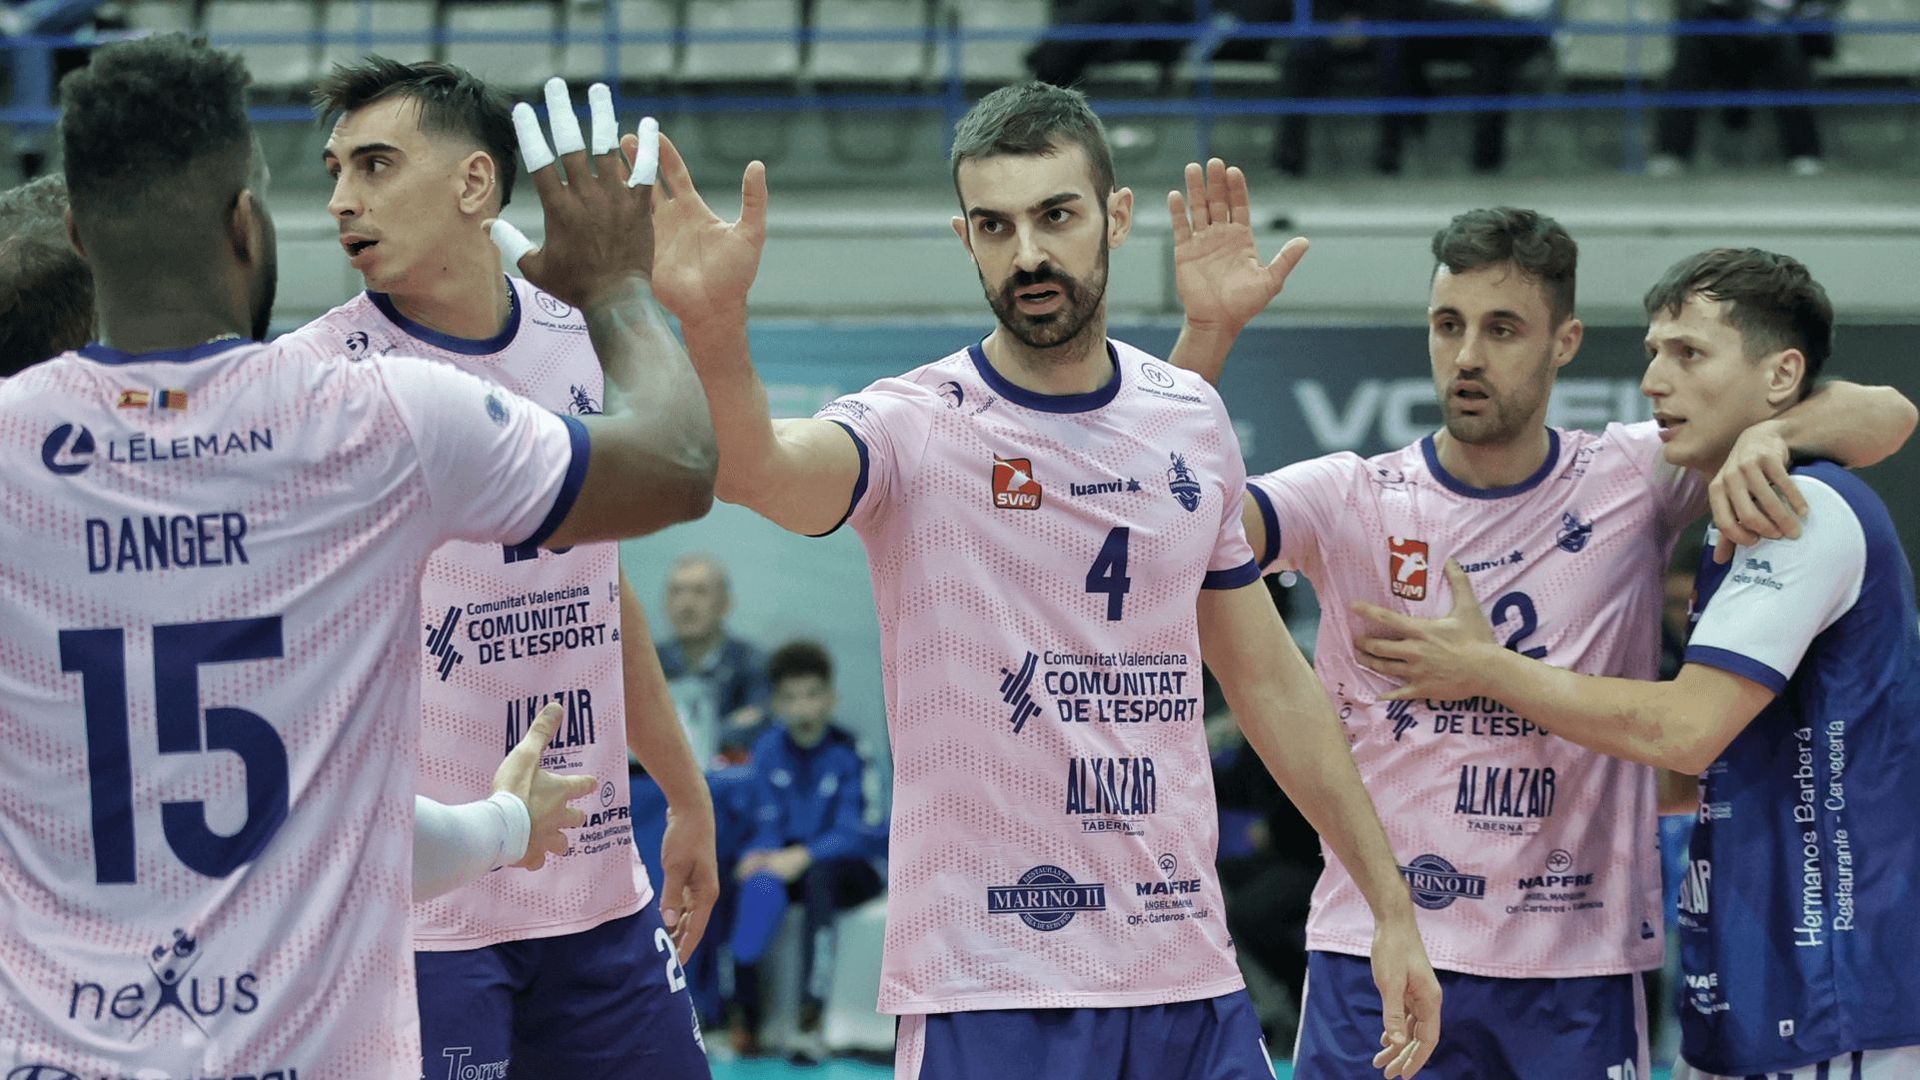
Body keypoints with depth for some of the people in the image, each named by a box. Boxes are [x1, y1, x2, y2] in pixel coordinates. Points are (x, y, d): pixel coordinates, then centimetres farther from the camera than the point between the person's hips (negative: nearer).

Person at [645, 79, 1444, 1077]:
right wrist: (712, 328, -51)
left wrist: (1390, 903, 15)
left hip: (1189, 974, 4)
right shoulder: (917, 428, -8)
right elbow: (754, 467, -30)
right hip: (986, 994, -4)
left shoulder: (1191, 420, 8)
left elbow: (1265, 677, 16)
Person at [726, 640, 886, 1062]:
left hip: (851, 868, -3)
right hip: (790, 861, 3)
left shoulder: (851, 753, -10)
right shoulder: (769, 750, 4)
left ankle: (811, 1020, -41)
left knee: (819, 874, -37)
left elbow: (854, 833, -15)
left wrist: (802, 857, -30)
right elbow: (769, 826, 2)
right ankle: (743, 1016, -31)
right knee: (756, 882, -30)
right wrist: (760, 854, -21)